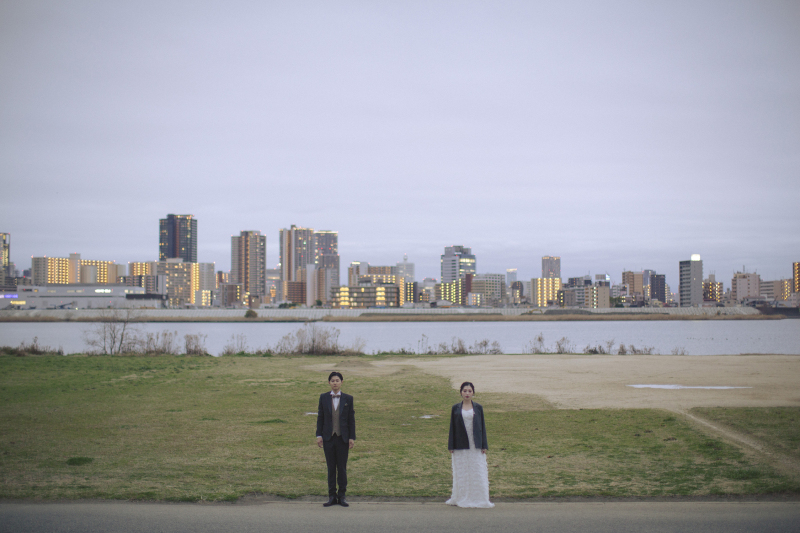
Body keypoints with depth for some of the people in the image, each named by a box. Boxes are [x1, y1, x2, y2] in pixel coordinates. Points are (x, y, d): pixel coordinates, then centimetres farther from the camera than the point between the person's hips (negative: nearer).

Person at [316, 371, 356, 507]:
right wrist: (319, 435, -1)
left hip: (343, 438, -1)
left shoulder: (348, 399, 2)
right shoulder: (323, 398, 4)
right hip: (328, 437, 1)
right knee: (331, 468, 5)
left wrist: (352, 437, -2)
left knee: (342, 468, 3)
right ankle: (332, 497, 11)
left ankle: (342, 496, 12)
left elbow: (351, 419, 3)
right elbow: (320, 417, 6)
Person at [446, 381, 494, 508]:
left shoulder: (478, 408, 4)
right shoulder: (456, 408, 3)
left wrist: (484, 445, 0)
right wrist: (451, 446, 0)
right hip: (461, 445, 0)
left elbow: (482, 426, 5)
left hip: (476, 445, 0)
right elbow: (452, 427, 5)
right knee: (461, 472, 4)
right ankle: (461, 498, 13)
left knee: (478, 471, 1)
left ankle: (479, 498, 9)